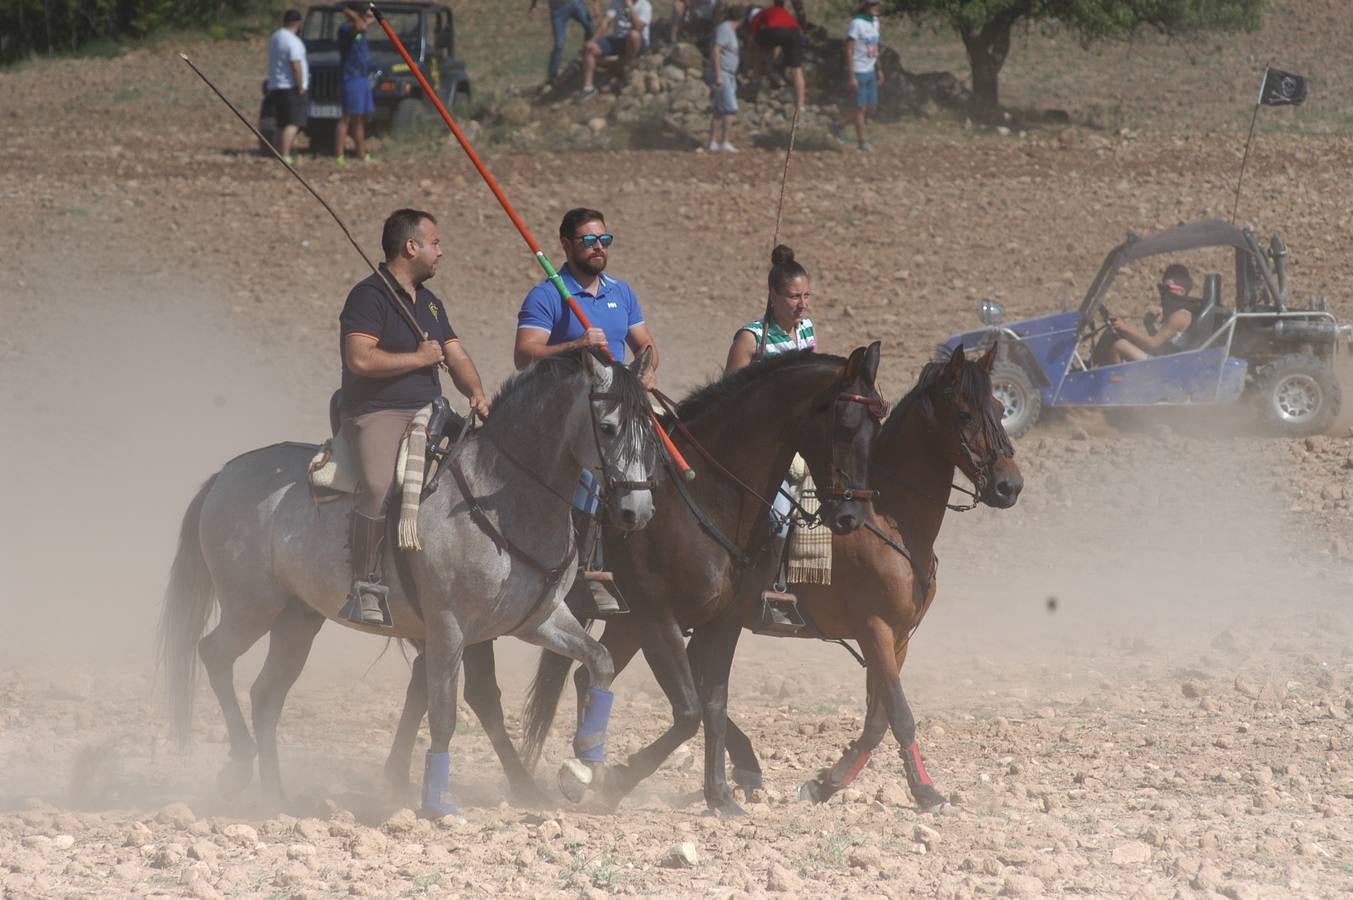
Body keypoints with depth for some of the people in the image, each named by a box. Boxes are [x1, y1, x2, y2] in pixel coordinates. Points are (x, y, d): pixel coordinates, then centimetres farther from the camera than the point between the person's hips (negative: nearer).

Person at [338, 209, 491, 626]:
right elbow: (361, 360, -19)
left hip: (428, 417, 9)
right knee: (380, 486, -34)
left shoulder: (430, 304, 22)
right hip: (375, 415, -9)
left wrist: (476, 392, -3)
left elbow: (456, 357, 18)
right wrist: (420, 358, -8)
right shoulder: (370, 295, -7)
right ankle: (364, 586, -25)